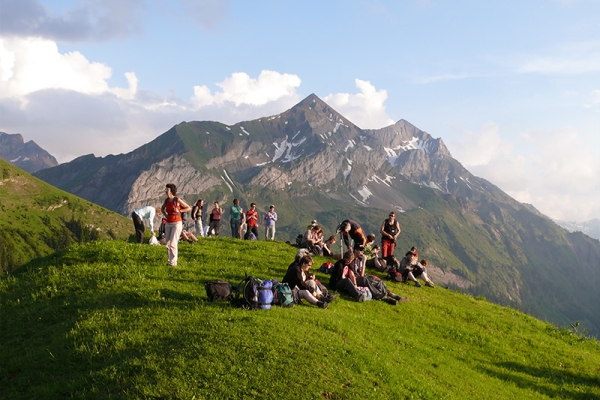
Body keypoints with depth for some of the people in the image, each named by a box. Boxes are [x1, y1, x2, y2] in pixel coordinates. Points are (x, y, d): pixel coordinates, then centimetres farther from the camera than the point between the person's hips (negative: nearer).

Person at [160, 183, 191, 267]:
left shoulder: (177, 200, -12)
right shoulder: (167, 200, 5)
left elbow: (189, 208, -5)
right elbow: (162, 208, 26)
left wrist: (179, 211, -17)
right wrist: (166, 215, 8)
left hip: (177, 224, -6)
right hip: (168, 224, 7)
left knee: (173, 243, -15)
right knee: (168, 244, 7)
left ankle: (173, 262, -10)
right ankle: (170, 260, 20)